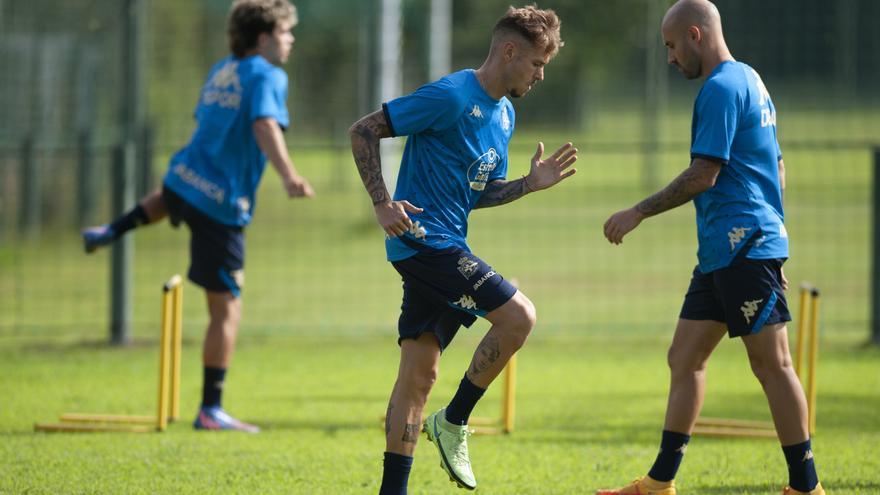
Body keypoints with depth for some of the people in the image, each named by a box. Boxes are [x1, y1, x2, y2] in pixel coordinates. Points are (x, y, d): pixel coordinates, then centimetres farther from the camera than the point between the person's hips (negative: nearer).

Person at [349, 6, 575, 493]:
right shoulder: (450, 97, -13)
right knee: (518, 316, -15)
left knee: (419, 372, 6)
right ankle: (454, 422, -2)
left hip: (444, 247, 9)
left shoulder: (504, 114, 15)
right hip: (423, 238, -9)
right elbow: (364, 130, -12)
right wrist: (382, 203, -19)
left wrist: (531, 183, 7)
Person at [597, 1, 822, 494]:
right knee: (685, 358, 10)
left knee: (772, 363, -7)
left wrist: (638, 213, -8)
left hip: (742, 250, -10)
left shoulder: (722, 88, -12)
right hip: (723, 254, 10)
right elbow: (777, 172, 24)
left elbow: (703, 175, -17)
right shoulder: (749, 80, 19)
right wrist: (770, 236, 27)